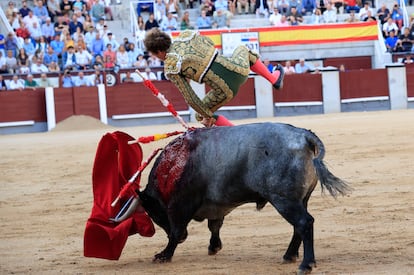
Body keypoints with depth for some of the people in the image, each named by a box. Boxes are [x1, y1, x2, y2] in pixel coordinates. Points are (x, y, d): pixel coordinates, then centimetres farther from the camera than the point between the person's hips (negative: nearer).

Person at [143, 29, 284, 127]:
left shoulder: (170, 69, -10)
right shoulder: (186, 35, 1)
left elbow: (190, 98, -7)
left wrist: (207, 115, 5)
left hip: (226, 90, -4)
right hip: (239, 69, 5)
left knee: (202, 116, 22)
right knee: (243, 50, 40)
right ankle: (274, 79, 48)